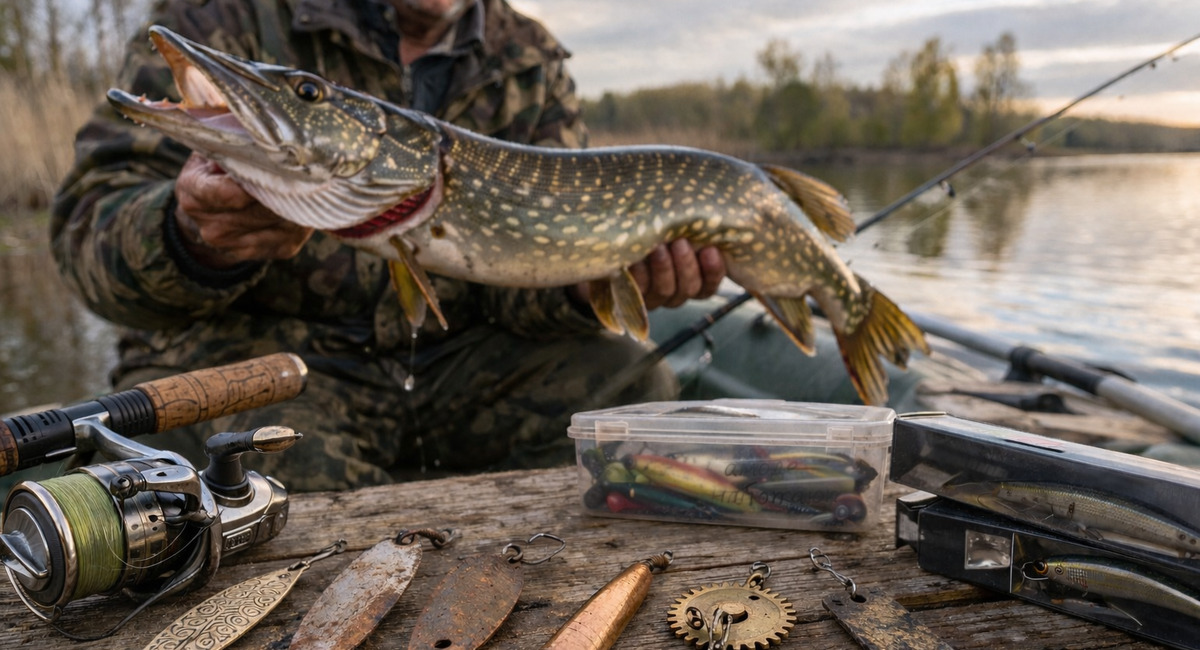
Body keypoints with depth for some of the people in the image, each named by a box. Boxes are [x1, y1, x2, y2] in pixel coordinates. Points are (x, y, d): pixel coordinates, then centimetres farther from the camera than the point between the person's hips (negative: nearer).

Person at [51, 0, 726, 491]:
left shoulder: (532, 64, 6)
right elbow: (91, 218, -9)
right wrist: (192, 238, -34)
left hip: (456, 358, 4)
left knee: (638, 387, -14)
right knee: (296, 476, -34)